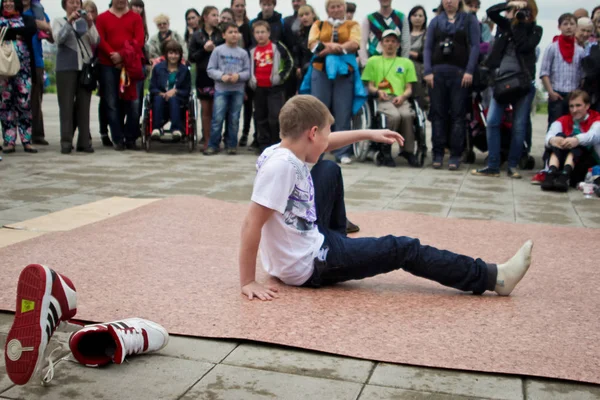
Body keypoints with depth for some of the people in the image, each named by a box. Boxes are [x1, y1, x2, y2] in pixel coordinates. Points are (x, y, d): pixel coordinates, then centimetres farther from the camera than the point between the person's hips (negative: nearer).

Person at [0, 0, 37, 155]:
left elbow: (32, 29, -11)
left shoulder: (27, 19, 11)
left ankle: (26, 141, 1)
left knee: (24, 103, -3)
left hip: (23, 68, -1)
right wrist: (17, 34, -10)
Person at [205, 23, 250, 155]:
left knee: (234, 119, 6)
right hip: (221, 89, -1)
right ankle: (213, 145, 5)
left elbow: (247, 72, 3)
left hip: (238, 90, 2)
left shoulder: (243, 53, 6)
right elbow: (210, 69, 0)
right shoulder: (218, 51, 1)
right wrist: (222, 76, -15)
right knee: (217, 118, -4)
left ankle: (232, 145, 16)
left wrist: (238, 76, -15)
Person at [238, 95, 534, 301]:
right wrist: (248, 282, -24)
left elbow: (322, 145, 19)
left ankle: (337, 236, 39)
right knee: (402, 249, -3)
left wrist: (368, 134, 20)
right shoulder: (281, 166, -29)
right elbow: (251, 224, -29)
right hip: (309, 267, -9)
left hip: (306, 237, 9)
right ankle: (493, 278, 7)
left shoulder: (287, 148, -2)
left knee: (329, 170, 19)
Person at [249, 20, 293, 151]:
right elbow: (249, 69, 23)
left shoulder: (278, 47, -2)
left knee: (275, 117, -12)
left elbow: (289, 63, 2)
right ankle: (264, 145, 17)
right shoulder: (252, 51, 11)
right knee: (261, 118, 8)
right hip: (259, 89, 5)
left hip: (275, 88, -5)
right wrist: (251, 82, 11)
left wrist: (281, 76, -6)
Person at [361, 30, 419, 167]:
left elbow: (409, 89, 17)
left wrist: (402, 96, -6)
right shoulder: (373, 61, 21)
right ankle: (385, 151, -19)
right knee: (394, 115, -36)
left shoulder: (406, 62, 26)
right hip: (382, 99, -2)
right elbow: (370, 86, 14)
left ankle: (408, 151, -18)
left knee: (407, 115, -35)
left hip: (401, 99, 2)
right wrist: (378, 91, -9)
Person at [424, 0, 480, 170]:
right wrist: (428, 71, -3)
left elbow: (475, 46, 1)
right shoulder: (435, 21, 13)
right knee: (438, 113, 1)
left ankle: (455, 155, 0)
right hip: (438, 72, 2)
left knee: (458, 114, -2)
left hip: (460, 72, -2)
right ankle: (438, 154, 5)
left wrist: (469, 71, -9)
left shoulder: (469, 19, 9)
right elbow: (428, 47, 9)